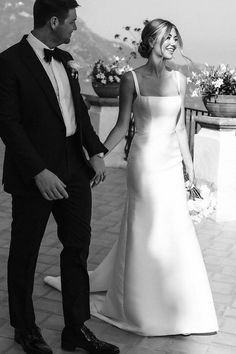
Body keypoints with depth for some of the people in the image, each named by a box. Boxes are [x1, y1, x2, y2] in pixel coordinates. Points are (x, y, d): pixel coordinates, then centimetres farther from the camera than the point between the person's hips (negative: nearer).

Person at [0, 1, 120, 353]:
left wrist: (95, 152, 2)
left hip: (75, 169, 7)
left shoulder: (65, 59, 10)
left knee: (78, 247, 11)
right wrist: (39, 172, -22)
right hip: (35, 175, -7)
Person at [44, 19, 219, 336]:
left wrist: (189, 163, 13)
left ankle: (174, 302, 30)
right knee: (145, 229, 4)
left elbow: (180, 126, 11)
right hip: (145, 160, -5)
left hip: (172, 161, 5)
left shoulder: (179, 79, 6)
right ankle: (141, 303, 22)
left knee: (174, 229, 10)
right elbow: (122, 126, -4)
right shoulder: (132, 79, -7)